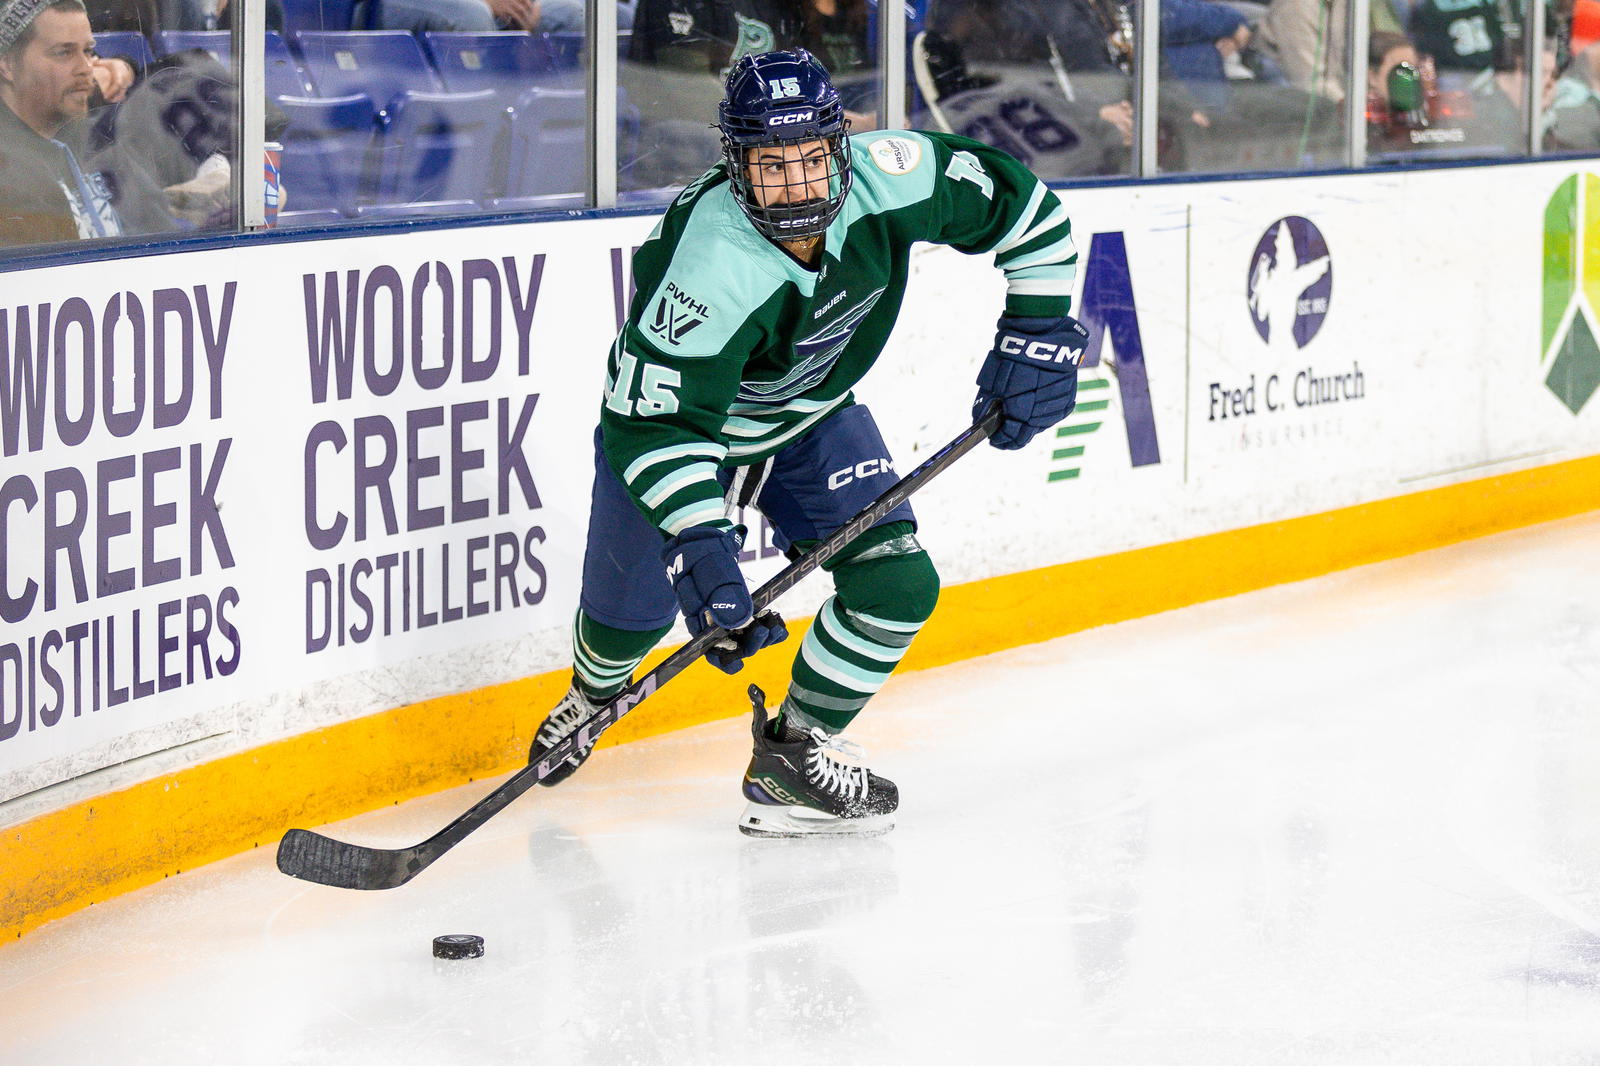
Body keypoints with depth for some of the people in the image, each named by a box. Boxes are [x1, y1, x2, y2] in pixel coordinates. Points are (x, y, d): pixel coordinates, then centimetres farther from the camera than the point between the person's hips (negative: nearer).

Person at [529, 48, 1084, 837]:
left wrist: (1037, 328, -12)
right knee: (632, 609, 4)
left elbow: (1019, 203, -11)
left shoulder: (890, 180, -28)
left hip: (811, 417, 4)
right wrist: (703, 538, -47)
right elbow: (651, 422, -38)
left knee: (896, 585, -9)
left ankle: (793, 755, 7)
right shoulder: (713, 269, -42)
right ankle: (592, 696, 42)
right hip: (670, 416, -4)